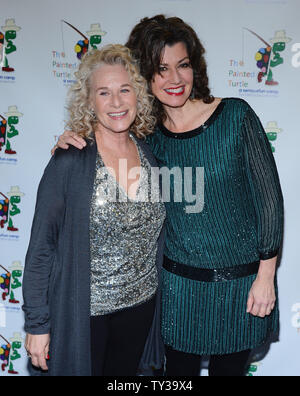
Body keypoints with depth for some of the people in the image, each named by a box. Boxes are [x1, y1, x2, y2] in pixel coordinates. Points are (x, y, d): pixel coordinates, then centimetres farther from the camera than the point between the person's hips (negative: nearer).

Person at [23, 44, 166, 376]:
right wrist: (36, 324, -10)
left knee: (126, 374, 22)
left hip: (141, 306, 5)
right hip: (83, 313, -4)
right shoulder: (69, 162, -16)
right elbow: (41, 248, -12)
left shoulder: (150, 153, -2)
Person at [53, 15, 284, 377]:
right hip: (178, 281, 2)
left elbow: (269, 197, -8)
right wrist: (73, 143, -12)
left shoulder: (235, 116, -12)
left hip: (239, 282, -2)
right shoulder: (146, 134, -4)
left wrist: (266, 276, -8)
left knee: (228, 369, 17)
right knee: (178, 368, 17)